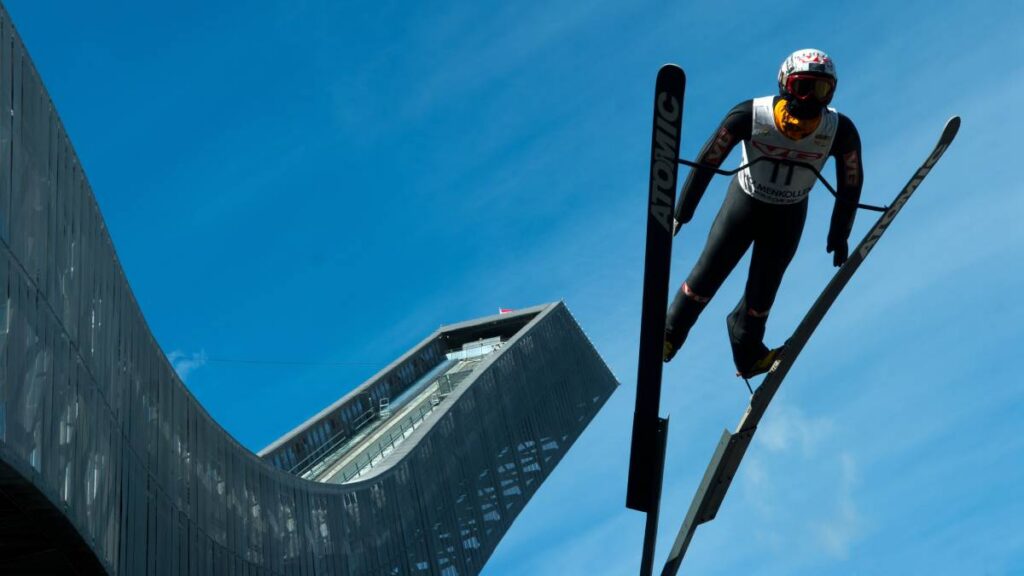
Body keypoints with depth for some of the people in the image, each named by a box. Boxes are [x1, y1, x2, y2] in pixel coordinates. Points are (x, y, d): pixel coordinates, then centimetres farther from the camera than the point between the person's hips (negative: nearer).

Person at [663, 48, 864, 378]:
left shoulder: (840, 131, -26)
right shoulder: (750, 116, -31)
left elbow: (851, 184, -9)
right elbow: (707, 161, -19)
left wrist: (839, 236, 0)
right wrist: (681, 213, -12)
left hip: (789, 217, 1)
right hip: (744, 204, -1)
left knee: (762, 290, 11)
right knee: (708, 275, 8)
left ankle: (747, 352, 38)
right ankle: (670, 333, 34)